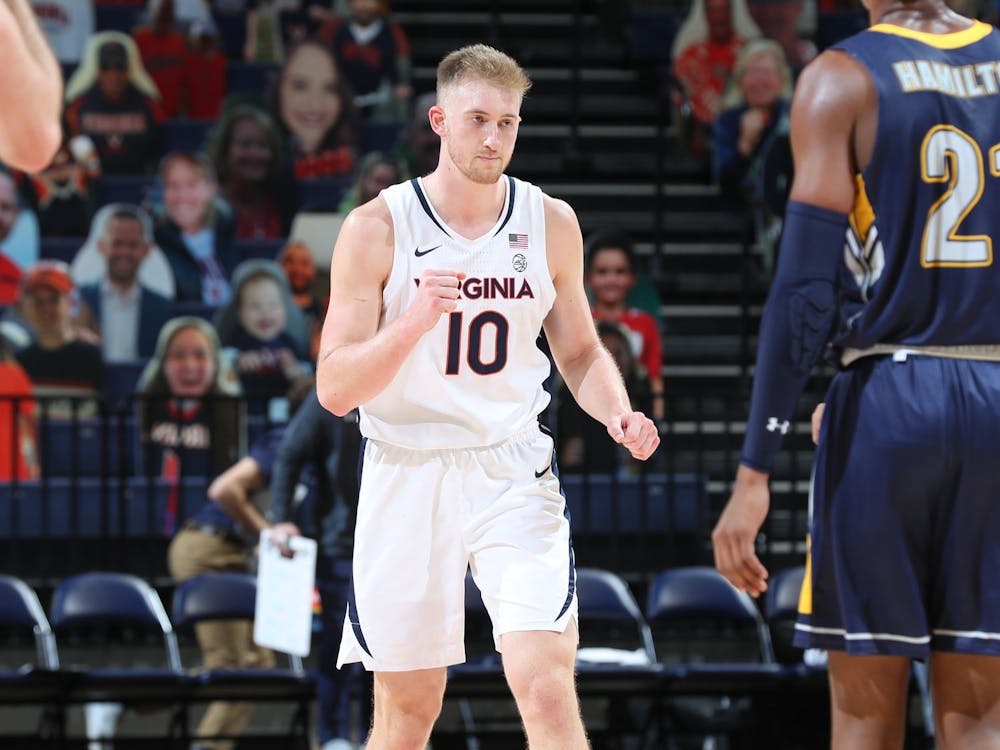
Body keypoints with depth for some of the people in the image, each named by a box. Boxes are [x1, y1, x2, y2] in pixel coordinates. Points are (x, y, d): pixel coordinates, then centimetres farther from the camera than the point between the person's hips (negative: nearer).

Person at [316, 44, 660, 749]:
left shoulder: (551, 222, 4)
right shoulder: (378, 227, -6)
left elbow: (581, 351, 17)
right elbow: (334, 388, -9)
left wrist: (618, 413, -5)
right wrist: (412, 323, -27)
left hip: (513, 472, 1)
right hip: (407, 472, -1)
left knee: (549, 689, -15)